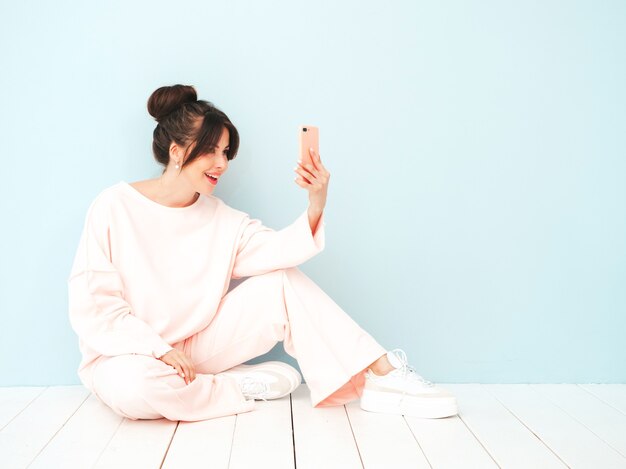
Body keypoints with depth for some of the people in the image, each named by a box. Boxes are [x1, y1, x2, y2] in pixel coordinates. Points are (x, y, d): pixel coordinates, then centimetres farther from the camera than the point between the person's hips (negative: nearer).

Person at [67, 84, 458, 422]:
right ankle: (241, 387, -16)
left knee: (283, 281, -10)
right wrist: (158, 351, -23)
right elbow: (92, 304, -15)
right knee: (131, 387, -42)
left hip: (195, 348, 4)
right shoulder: (115, 207, -12)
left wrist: (316, 204, -31)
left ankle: (384, 376, -11)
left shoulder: (221, 217, 2)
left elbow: (278, 250, -13)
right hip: (130, 355, -4)